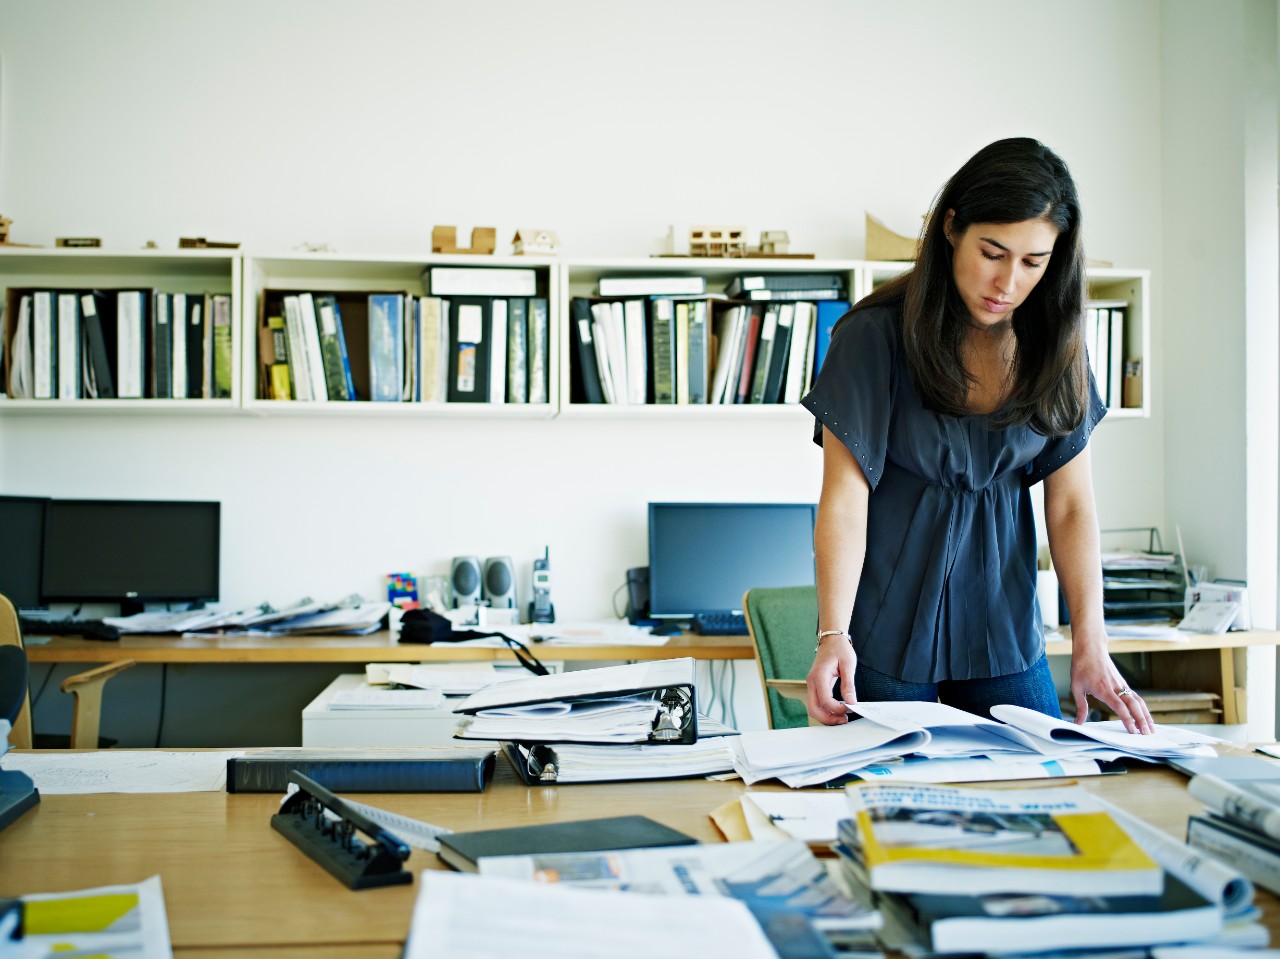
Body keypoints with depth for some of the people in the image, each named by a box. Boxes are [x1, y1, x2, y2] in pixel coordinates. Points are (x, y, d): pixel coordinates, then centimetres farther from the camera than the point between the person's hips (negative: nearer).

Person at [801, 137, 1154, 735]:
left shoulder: (1053, 348, -1)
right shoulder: (876, 335, -13)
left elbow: (1071, 505, -1)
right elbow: (845, 496, -16)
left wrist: (1090, 646, -10)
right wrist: (833, 635, -26)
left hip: (1003, 628, 4)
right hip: (888, 628, -3)